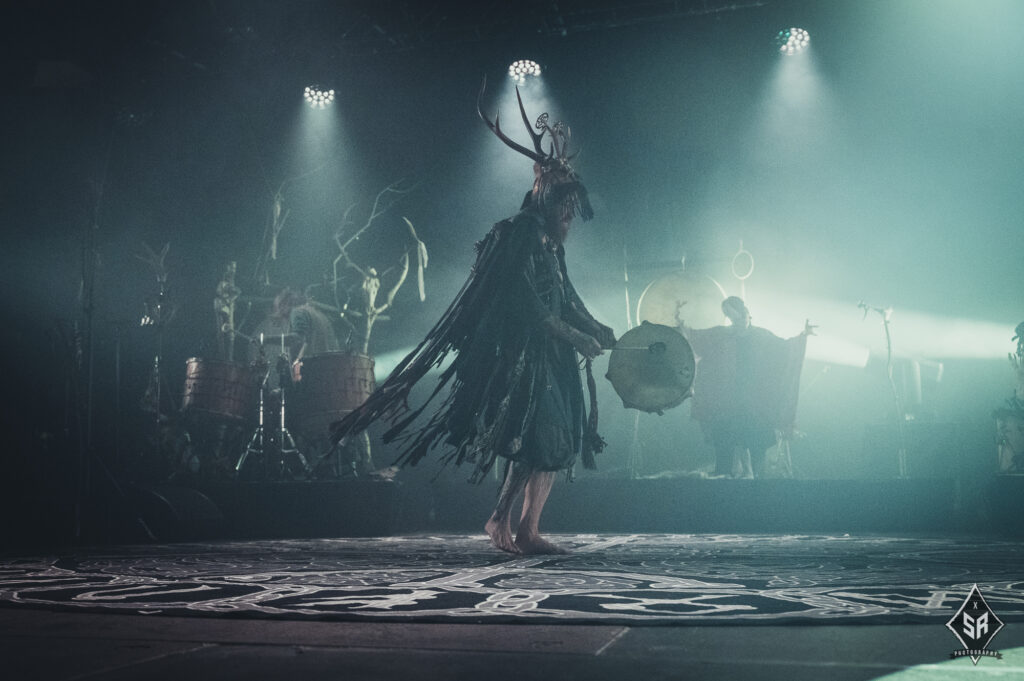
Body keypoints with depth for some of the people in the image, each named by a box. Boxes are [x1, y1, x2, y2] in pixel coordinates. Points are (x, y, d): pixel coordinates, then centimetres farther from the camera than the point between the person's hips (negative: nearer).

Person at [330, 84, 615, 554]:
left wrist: (603, 334, 11)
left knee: (557, 441, 6)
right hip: (523, 352, -10)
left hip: (551, 357, 10)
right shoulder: (520, 237, -10)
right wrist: (575, 337, -17)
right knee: (536, 437, -17)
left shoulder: (552, 246, 19)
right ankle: (500, 518, -7)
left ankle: (528, 530, 10)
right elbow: (527, 303, -17)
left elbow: (566, 302, 22)